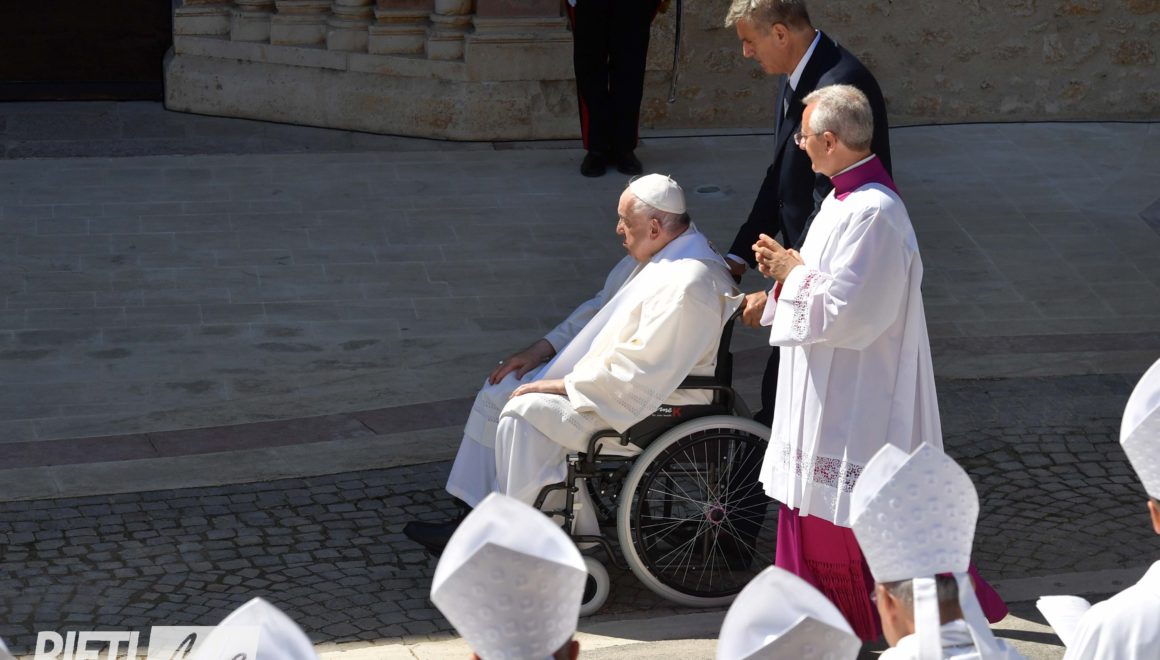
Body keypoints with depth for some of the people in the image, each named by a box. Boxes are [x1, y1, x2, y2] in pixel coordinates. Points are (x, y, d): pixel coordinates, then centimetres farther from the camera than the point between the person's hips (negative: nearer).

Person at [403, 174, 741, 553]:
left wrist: (562, 386, -20)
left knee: (527, 412, -24)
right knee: (500, 392, 8)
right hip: (606, 377, 11)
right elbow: (600, 308, 19)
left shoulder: (686, 287, -27)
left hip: (649, 406, -11)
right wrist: (543, 348, 9)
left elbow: (638, 371, -29)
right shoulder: (661, 252, 6)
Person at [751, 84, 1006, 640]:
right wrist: (789, 269, -1)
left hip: (856, 401, -10)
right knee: (815, 510, 18)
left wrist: (794, 272, -13)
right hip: (826, 393, 10)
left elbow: (846, 313, -26)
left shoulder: (873, 214, -25)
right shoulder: (843, 197, 7)